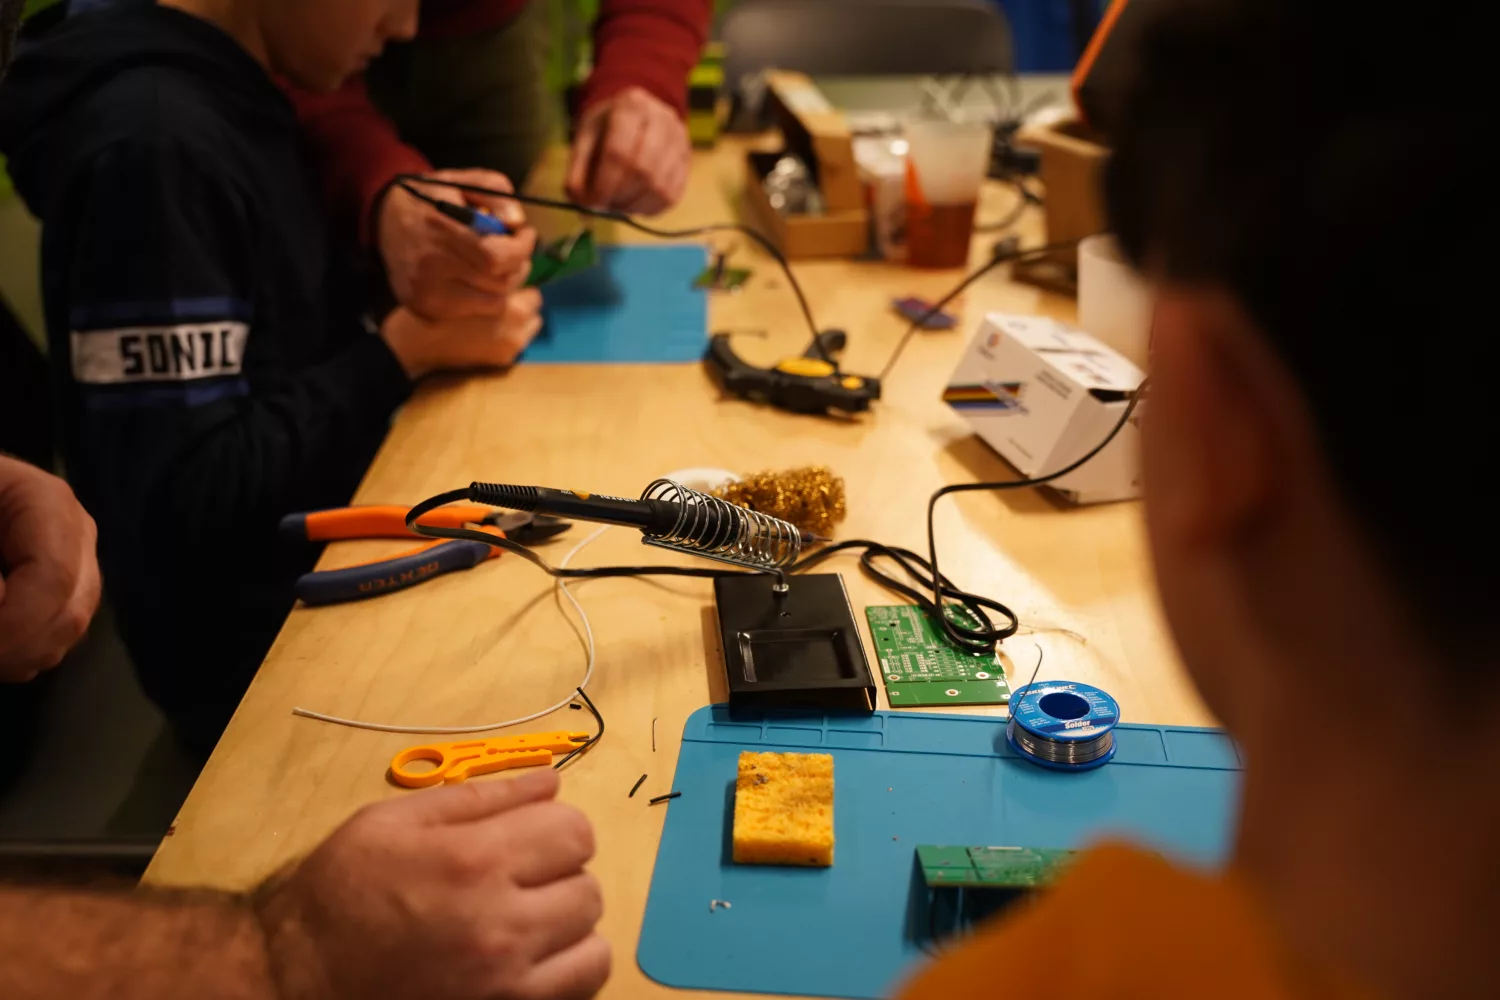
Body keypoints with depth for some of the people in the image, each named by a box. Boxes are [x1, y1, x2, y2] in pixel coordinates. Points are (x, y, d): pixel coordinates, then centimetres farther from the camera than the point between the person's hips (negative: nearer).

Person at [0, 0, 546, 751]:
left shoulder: (235, 101, 5)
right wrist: (409, 349, -18)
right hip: (254, 659, -8)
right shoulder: (152, 141, -24)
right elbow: (191, 498, -25)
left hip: (322, 578, 8)